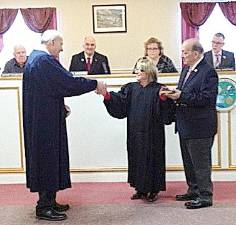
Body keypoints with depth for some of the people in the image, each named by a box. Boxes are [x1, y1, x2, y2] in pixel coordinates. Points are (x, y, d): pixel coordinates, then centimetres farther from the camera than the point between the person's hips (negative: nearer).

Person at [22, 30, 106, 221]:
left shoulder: (35, 58, 15)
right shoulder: (44, 60, -18)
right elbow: (68, 82, -22)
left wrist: (61, 106, 13)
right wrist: (95, 84, -11)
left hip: (40, 118, 10)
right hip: (46, 119, -10)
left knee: (48, 158, 15)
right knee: (48, 157, -3)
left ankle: (49, 201, 24)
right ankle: (44, 207, 5)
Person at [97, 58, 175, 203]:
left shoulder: (158, 90, -4)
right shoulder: (131, 88, 8)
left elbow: (165, 111, -13)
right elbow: (119, 101, -5)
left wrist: (163, 99, -31)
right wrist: (107, 95, -20)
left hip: (152, 133, -4)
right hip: (135, 132, 4)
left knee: (151, 158, 2)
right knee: (137, 158, 9)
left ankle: (153, 189, 15)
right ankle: (141, 189, 21)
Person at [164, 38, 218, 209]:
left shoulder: (208, 72, -15)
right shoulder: (186, 69, 13)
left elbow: (207, 99, -23)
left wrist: (181, 96, -24)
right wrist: (174, 94, -3)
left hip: (200, 127, -9)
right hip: (186, 125, 9)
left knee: (201, 162, 0)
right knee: (189, 161, 18)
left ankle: (205, 196, 11)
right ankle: (193, 191, 31)